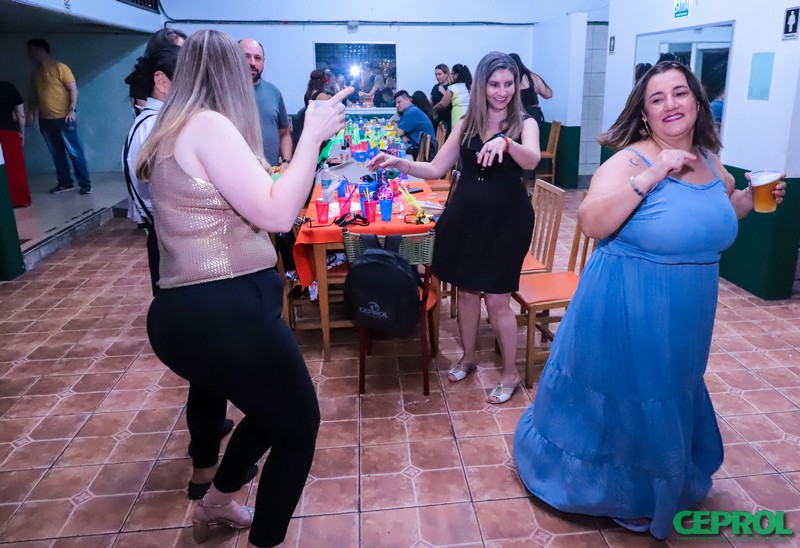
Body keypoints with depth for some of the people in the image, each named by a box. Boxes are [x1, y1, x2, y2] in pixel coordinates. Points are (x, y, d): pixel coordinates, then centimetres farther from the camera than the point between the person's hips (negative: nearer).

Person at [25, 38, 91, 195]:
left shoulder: (59, 67, -6)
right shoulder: (35, 72, 13)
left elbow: (73, 89, -8)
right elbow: (33, 94, 19)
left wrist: (72, 110, -17)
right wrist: (31, 112, 10)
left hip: (63, 118, -7)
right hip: (45, 120, 7)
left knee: (74, 151, -4)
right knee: (57, 153, 9)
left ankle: (85, 183, 1)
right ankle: (65, 183, 15)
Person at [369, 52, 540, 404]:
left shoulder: (525, 123, -4)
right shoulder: (466, 124, 6)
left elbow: (531, 160, -26)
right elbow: (436, 169, 4)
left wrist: (504, 142, -46)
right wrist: (399, 163, -12)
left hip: (505, 219, -4)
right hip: (465, 216, 4)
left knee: (497, 300, -1)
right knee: (466, 290, 14)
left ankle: (510, 373, 20)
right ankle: (468, 357, 37)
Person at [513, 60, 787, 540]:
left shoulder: (711, 162, 5)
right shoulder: (630, 160, -17)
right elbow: (592, 223, -31)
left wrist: (751, 200, 4)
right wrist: (652, 175, -33)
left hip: (687, 316, 7)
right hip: (626, 311, -7)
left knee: (670, 398, 24)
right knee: (622, 396, 10)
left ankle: (660, 486, 51)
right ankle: (615, 490, 39)